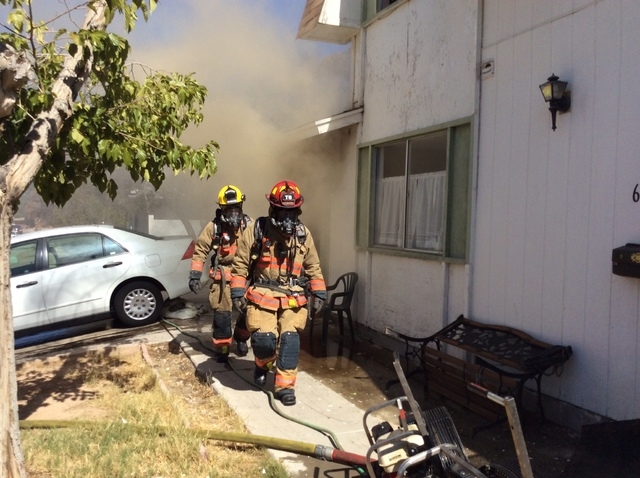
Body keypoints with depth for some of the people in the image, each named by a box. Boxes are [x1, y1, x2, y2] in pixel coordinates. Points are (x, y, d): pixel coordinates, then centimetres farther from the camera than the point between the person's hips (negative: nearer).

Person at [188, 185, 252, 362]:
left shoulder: (249, 225, -2)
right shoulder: (213, 227, -4)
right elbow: (200, 250, -2)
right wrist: (195, 275, -8)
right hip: (222, 278, -1)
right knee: (221, 314, 0)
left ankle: (241, 339, 32)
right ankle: (221, 348, 18)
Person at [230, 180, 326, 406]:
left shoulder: (303, 234, 4)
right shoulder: (255, 231, -5)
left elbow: (312, 266, 13)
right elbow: (240, 263, -1)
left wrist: (319, 292, 8)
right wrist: (238, 290, -6)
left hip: (293, 297, 2)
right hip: (262, 294, -2)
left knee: (290, 338, -7)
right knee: (264, 338, -11)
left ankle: (285, 385, 5)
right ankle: (263, 364, 24)